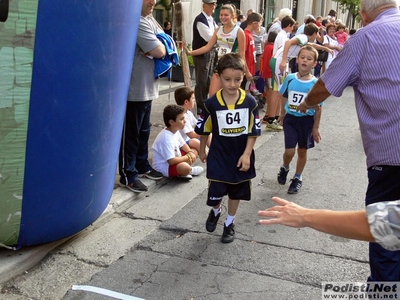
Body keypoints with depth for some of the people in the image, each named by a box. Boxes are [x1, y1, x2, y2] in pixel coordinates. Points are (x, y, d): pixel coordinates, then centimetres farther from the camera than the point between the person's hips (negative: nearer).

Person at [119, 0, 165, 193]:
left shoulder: (150, 19, 14)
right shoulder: (137, 22, -20)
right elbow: (160, 51, -23)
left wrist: (157, 47, -9)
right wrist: (160, 46, 0)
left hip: (147, 88, 10)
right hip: (135, 89, -10)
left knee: (143, 131, 19)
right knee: (130, 134, 1)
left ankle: (142, 165, 33)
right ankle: (128, 175, 11)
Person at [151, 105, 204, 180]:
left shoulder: (175, 131, 1)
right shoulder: (166, 138, -29)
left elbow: (183, 145, 17)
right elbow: (171, 161, -32)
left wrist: (190, 152, -5)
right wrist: (187, 157, -17)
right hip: (163, 167, -11)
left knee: (194, 151, 13)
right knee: (184, 167, -37)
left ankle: (183, 172, -3)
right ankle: (190, 170, 0)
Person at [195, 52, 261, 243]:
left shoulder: (250, 102, -13)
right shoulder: (212, 103, -14)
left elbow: (253, 131, -6)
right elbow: (204, 129, 0)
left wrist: (246, 154, -11)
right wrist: (202, 150, 10)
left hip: (241, 157, 1)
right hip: (218, 156, -1)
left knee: (236, 192, 16)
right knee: (216, 193, 2)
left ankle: (229, 223, 38)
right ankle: (215, 212, 38)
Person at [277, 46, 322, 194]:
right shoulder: (290, 79, -7)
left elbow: (318, 107, -6)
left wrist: (316, 128, -4)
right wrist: (282, 114, 16)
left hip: (307, 120, 0)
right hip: (290, 118, 1)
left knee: (302, 151, 12)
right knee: (289, 151, -4)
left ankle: (297, 178, 32)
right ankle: (284, 168, 30)